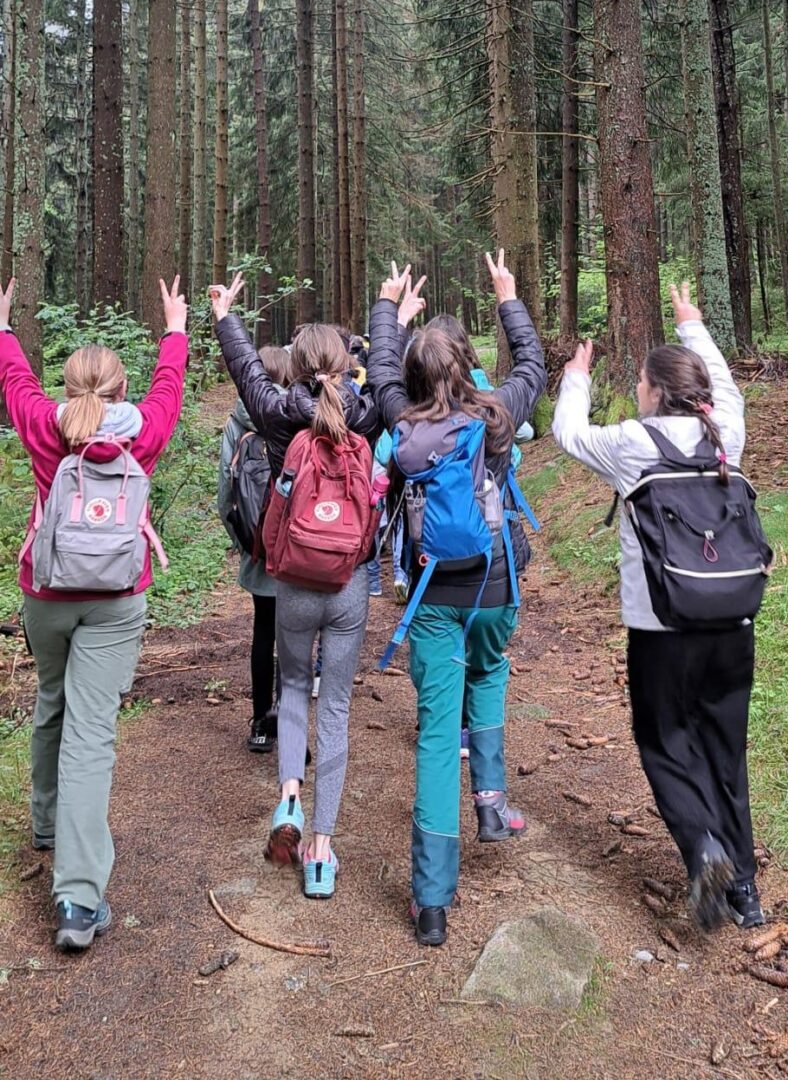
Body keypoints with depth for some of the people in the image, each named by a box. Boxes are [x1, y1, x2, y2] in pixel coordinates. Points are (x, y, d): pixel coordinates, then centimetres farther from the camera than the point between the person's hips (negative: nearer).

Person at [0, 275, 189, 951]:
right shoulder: (143, 434, -4)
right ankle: (80, 899, -7)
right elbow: (168, 383, 15)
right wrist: (176, 326, 32)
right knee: (91, 732, -5)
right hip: (116, 601, -2)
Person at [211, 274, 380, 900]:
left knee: (293, 686, 25)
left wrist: (224, 314, 25)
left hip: (293, 586, 0)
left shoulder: (279, 418, -8)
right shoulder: (365, 419, -6)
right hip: (351, 587, 1)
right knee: (336, 707, 8)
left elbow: (246, 368, 9)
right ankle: (323, 848, 13)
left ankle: (290, 795, 7)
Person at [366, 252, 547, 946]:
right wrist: (508, 298, 28)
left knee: (437, 733, 2)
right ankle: (491, 796, 22)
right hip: (494, 590, 1)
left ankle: (432, 900, 5)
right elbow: (533, 365, 15)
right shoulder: (497, 416, -5)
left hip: (435, 598, -1)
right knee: (488, 675, 33)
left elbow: (381, 370, 15)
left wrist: (390, 307, 32)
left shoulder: (406, 425, -5)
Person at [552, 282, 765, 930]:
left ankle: (704, 845, -9)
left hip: (663, 628, -4)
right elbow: (725, 387, 25)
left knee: (665, 744, 13)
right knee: (725, 750, 16)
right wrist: (693, 326, 38)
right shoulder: (726, 436, 3)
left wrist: (577, 379, 28)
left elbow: (569, 432, 9)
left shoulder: (634, 444, -9)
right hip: (733, 623, 5)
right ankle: (743, 886, 23)